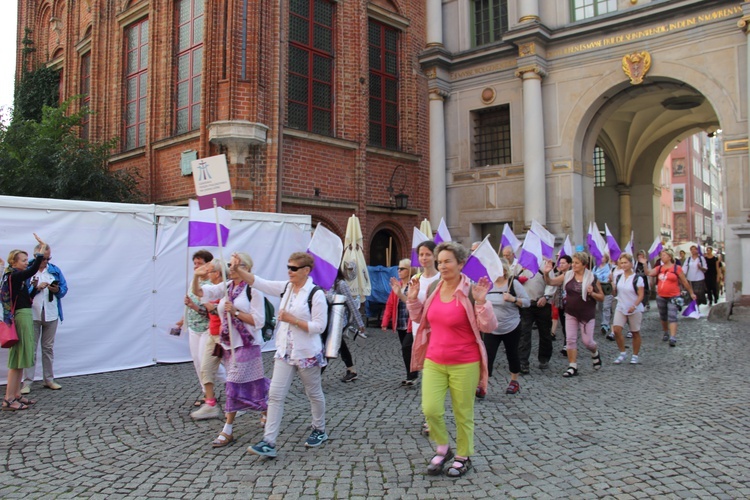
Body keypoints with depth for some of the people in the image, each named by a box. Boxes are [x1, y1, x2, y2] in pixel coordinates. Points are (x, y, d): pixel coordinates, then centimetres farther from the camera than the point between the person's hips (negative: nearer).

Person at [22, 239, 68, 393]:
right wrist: (36, 288, -19)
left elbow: (64, 288, 5)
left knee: (49, 348, 11)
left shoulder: (55, 270, 7)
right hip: (32, 315, -3)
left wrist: (57, 290, -14)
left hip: (51, 315, 3)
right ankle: (27, 382, 6)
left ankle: (49, 379, 20)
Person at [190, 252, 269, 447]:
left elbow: (259, 321, -15)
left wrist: (236, 312, -22)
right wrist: (196, 277, -17)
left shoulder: (253, 290, -11)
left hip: (246, 344, -7)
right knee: (251, 382, 15)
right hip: (228, 343, 7)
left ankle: (227, 431, 2)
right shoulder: (227, 287, 10)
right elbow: (199, 292, 2)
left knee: (235, 384, -6)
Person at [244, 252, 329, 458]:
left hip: (307, 353, -5)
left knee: (314, 393, 14)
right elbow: (258, 282, 1)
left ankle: (320, 431, 35)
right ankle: (269, 442, 3)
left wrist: (292, 319, -22)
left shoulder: (316, 294, -15)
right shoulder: (286, 287, 4)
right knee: (275, 395, 0)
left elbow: (319, 326, -17)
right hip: (285, 351, 6)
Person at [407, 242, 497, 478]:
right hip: (434, 362, 4)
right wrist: (413, 298, 3)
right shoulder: (433, 288, 4)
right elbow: (420, 318, 18)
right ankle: (442, 449, 24)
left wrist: (481, 301, -26)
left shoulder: (470, 292, -12)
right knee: (430, 409, -4)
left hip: (464, 364, -4)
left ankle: (463, 456, 32)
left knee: (463, 413, 9)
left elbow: (489, 326, -13)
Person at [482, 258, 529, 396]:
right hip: (490, 329, 2)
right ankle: (482, 386, -7)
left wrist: (513, 299, -23)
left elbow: (526, 302, -9)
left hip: (511, 328, -2)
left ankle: (514, 381, 35)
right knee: (487, 356, -8)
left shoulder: (513, 283, -10)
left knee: (512, 354, 14)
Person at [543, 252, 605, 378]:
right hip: (571, 314, 3)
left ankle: (595, 353, 37)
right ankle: (572, 367, 8)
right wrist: (546, 273, -24)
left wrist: (592, 293, -21)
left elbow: (602, 297, -2)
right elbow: (551, 282, -5)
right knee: (570, 340, 0)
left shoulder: (592, 278, -8)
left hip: (587, 314, -3)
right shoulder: (568, 276, -1)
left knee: (587, 340, 2)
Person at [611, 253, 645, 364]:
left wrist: (634, 306, -25)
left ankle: (635, 355, 21)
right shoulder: (618, 277, 4)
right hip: (621, 308, 4)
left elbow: (641, 295, -11)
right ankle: (622, 353, 6)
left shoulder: (637, 278, -9)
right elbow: (615, 294, 7)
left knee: (635, 333, 7)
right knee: (616, 330, -11)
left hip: (635, 310, -3)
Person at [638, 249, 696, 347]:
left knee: (672, 317, -13)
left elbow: (685, 282, 2)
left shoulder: (676, 268, -5)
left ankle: (673, 338, -18)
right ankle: (666, 333, 34)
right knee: (663, 317, 16)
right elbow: (649, 273, -4)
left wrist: (691, 293, 8)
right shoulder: (659, 268, 7)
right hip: (661, 297, 5)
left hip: (673, 297, -5)